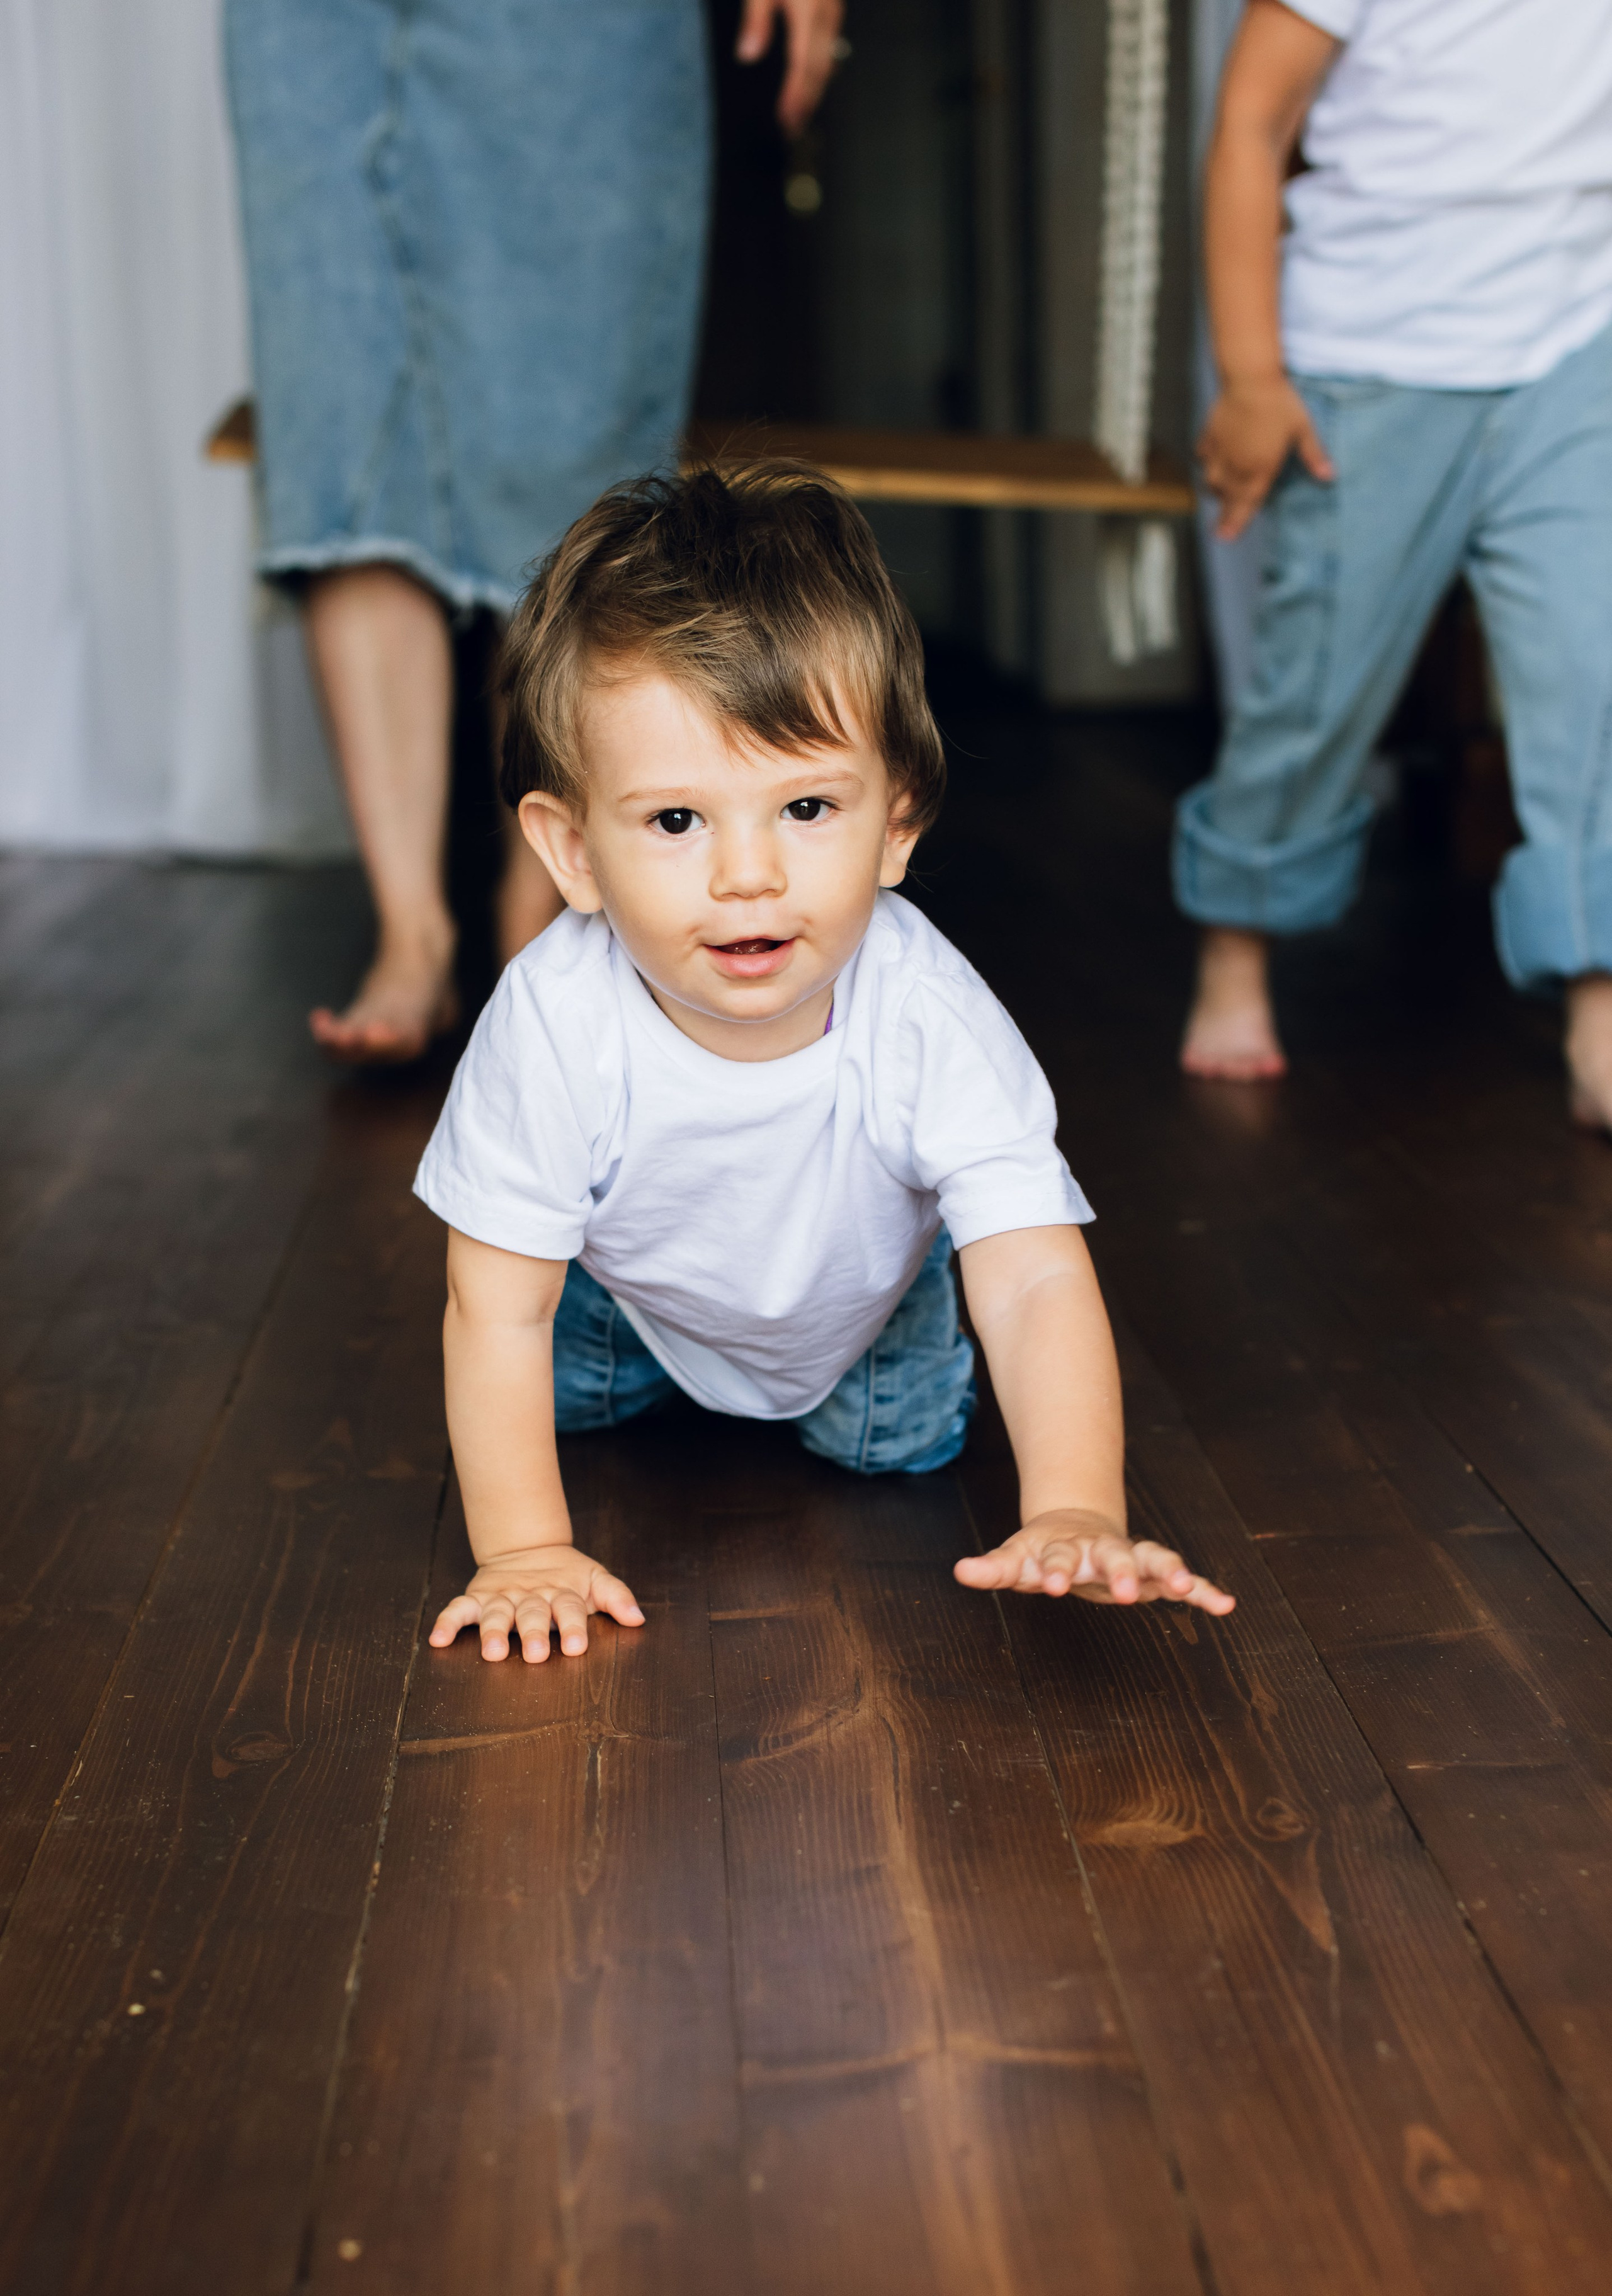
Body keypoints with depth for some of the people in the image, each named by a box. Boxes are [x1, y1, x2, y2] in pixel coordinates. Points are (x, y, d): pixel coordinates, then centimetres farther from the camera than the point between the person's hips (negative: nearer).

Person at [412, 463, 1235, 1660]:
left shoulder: (932, 1022, -42)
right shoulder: (554, 1023, -42)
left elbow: (1038, 1283, -46)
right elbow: (497, 1309, -31)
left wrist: (1075, 1514, -62)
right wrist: (524, 1550, -34)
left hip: (865, 1303, 0)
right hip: (630, 1286, 0)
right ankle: (658, 1369, 39)